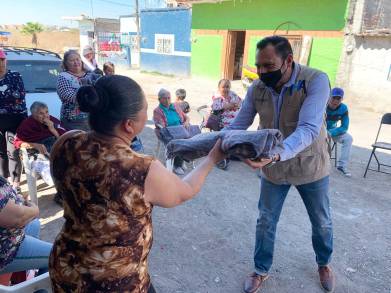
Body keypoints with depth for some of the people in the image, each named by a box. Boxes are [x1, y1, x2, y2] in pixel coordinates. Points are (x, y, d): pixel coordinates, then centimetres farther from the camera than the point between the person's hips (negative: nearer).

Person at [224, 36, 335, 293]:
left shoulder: (316, 80, -26)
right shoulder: (256, 88, -13)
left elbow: (308, 129, -38)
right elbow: (239, 124, -6)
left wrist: (276, 155, -54)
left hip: (309, 166, -2)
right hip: (273, 168, 2)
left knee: (321, 222, 20)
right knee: (266, 221, 13)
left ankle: (324, 263, 50)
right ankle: (261, 270, 37)